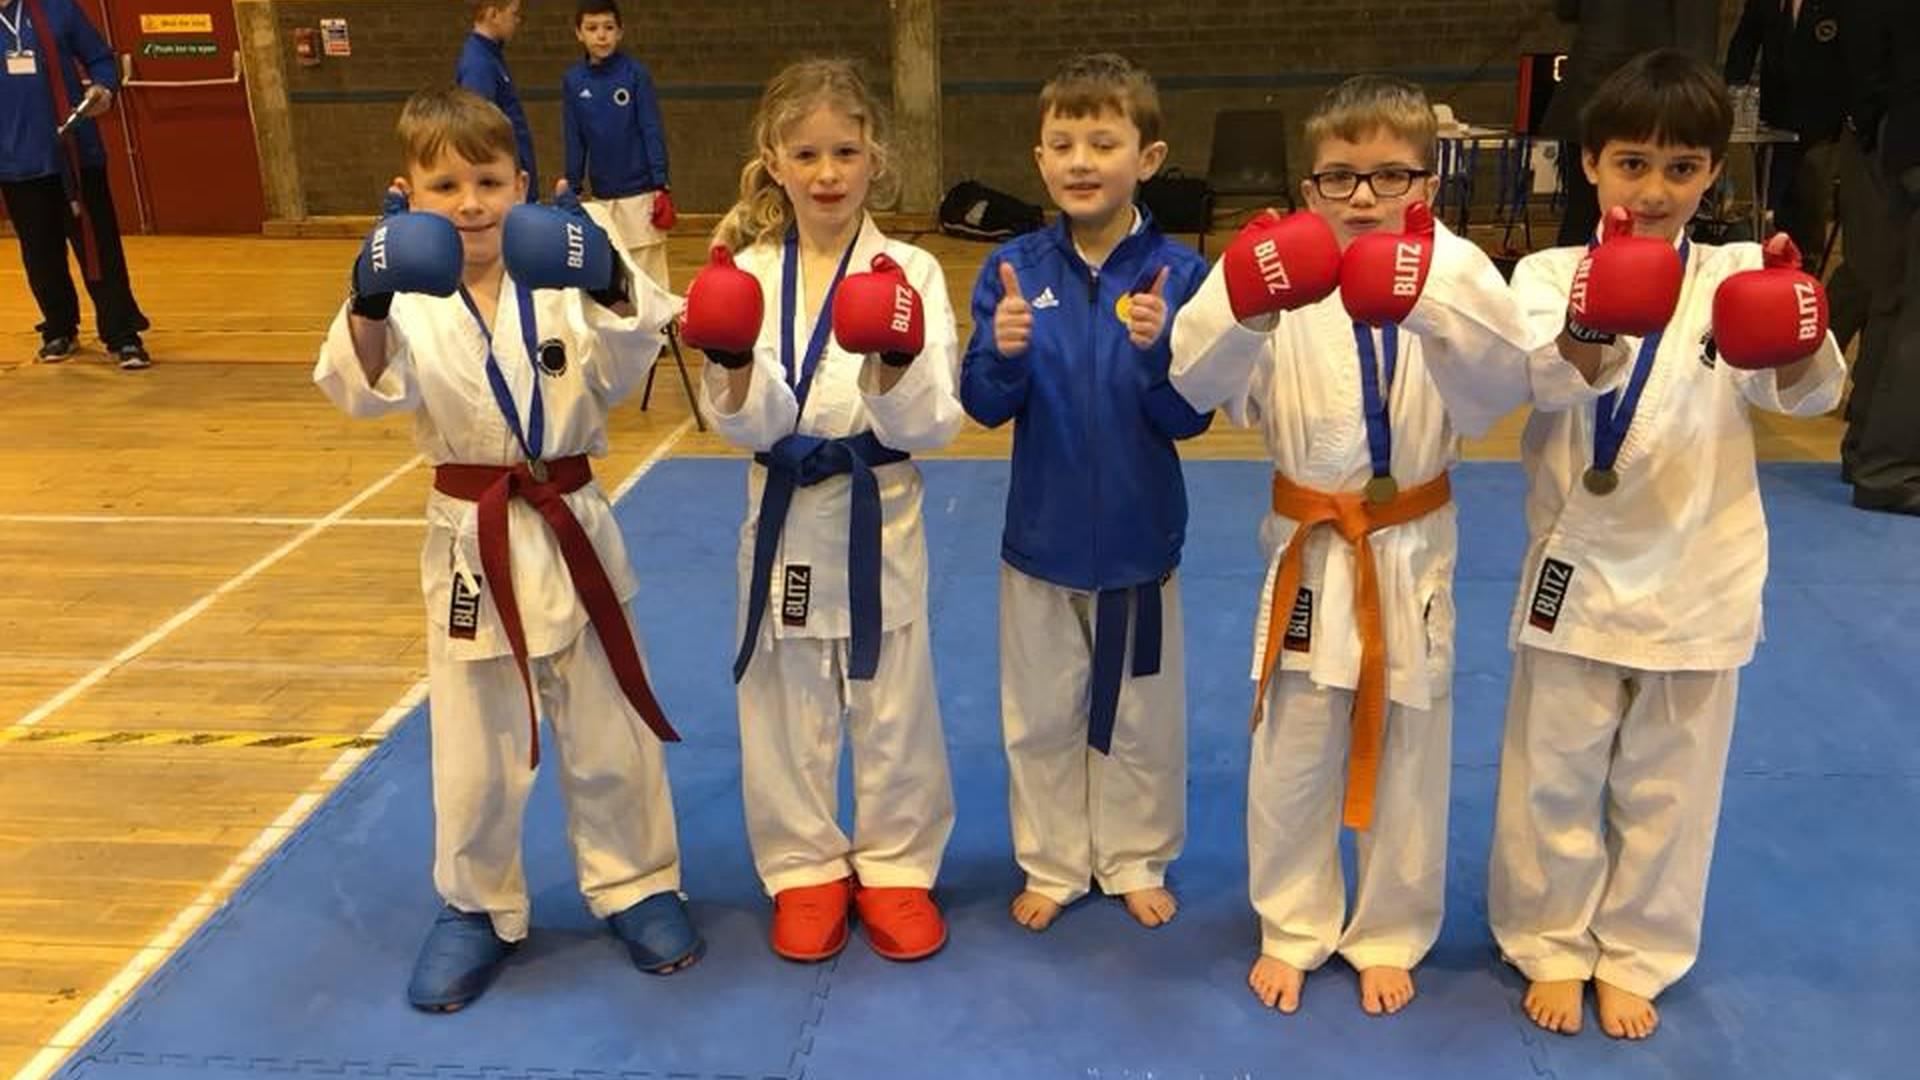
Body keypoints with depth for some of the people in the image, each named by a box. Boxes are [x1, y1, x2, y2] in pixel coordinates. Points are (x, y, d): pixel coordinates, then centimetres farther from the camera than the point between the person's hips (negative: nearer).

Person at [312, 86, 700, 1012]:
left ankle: (633, 886, 33)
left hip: (572, 529, 0)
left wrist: (614, 292, -36)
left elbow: (619, 370, -16)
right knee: (474, 749, 12)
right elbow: (366, 388, -20)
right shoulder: (411, 301, -4)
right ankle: (476, 907, 33)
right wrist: (369, 307, -40)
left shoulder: (562, 287, -4)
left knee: (608, 734, 12)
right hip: (473, 543, 0)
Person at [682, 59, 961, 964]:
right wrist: (735, 371, -29)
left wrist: (895, 370, -32)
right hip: (782, 518, 2)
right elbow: (747, 426, -9)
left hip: (879, 517, -1)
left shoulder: (910, 273, -6)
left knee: (894, 708, 10)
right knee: (785, 709, 13)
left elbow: (932, 426, -12)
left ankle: (895, 869, 31)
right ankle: (806, 870, 33)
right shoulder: (748, 275, -2)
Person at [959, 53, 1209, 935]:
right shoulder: (1013, 268, -7)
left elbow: (1189, 420, -12)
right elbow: (985, 408, -7)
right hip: (1040, 536, 1)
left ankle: (1135, 864, 38)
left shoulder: (1179, 273, -11)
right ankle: (1052, 866, 37)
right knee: (1040, 720, 16)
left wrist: (1155, 351, -30)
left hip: (1139, 538, -1)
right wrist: (1002, 352, -27)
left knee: (1141, 721, 16)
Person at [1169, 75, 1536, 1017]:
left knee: (1407, 758, 14)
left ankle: (1388, 937, 36)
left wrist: (1429, 300, -41)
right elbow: (1200, 380, -20)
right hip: (1308, 551, 0)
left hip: (1411, 552, 1)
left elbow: (1506, 384, -22)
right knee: (1292, 758, 11)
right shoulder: (1287, 281, -8)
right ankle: (1291, 931, 34)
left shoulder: (1451, 277, -7)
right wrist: (1243, 306, -41)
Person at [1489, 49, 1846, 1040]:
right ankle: (1552, 946, 33)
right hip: (1579, 573, -1)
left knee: (1665, 790, 14)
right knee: (1553, 780, 11)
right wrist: (1591, 335, -50)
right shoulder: (1550, 275, -5)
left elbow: (1805, 390, -16)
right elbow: (1537, 373, -26)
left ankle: (1632, 958, 35)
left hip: (1695, 580, 1)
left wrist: (1799, 342, -40)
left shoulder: (1738, 280, -1)